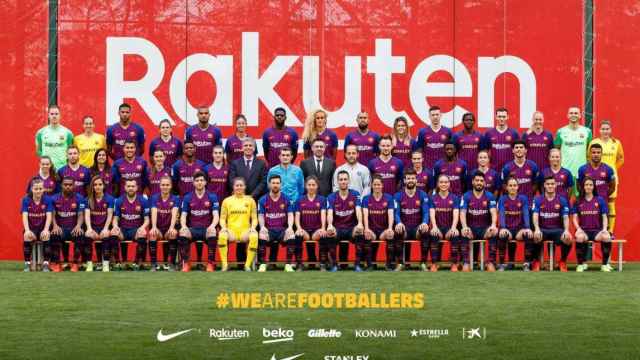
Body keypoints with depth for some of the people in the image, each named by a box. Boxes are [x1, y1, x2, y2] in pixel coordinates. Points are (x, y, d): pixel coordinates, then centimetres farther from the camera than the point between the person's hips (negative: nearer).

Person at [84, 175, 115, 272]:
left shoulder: (109, 199, 3)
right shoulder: (88, 200, 7)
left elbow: (110, 215, -5)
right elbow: (87, 215, -6)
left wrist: (105, 229, -21)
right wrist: (89, 228, -25)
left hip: (104, 226, -1)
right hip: (93, 226, 1)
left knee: (106, 236, -35)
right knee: (87, 235, -32)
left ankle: (106, 264, -31)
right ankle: (89, 264, -27)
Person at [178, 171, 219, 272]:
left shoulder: (212, 197, 5)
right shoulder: (187, 198, 8)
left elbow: (216, 215, -4)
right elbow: (183, 215, 3)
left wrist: (212, 226, -26)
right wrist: (183, 226, -20)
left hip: (207, 229, -1)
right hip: (192, 229, 1)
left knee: (213, 233, -36)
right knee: (182, 233, -33)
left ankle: (211, 263, -23)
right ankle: (185, 264, -21)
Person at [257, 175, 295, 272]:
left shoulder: (286, 199, 7)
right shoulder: (263, 200, 7)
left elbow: (290, 215, 2)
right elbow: (260, 216, 5)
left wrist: (290, 227, -17)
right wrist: (262, 227, -16)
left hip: (282, 229, 0)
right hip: (268, 229, 0)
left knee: (291, 236, -31)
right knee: (261, 236, -33)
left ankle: (288, 265, -19)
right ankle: (262, 264, -21)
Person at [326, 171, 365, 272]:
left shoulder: (355, 194, 2)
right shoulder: (332, 197, 1)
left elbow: (358, 210, -13)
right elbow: (330, 213, -15)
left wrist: (360, 224, -36)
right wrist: (330, 225, -38)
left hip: (351, 228, 0)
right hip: (337, 228, 0)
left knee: (360, 234, -33)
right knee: (330, 235, -34)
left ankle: (357, 265, -19)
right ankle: (334, 265, -16)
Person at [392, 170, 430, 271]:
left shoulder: (422, 195, 7)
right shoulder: (398, 196, 6)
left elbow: (426, 212, -3)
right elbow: (396, 213, -4)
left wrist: (424, 223, -26)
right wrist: (399, 223, -28)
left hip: (417, 227, 0)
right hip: (404, 227, 0)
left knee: (425, 232, -34)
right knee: (398, 232, -35)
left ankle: (423, 263, -23)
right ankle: (400, 263, -24)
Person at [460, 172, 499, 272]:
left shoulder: (489, 196, 3)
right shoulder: (466, 196, 2)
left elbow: (493, 212, -10)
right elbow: (462, 213, -9)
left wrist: (493, 225, -31)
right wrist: (464, 227, -29)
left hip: (485, 228, 0)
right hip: (471, 228, 0)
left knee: (494, 233, -31)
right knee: (464, 234, -33)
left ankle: (491, 262, -25)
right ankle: (466, 263, -30)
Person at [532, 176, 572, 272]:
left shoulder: (562, 200, 5)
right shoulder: (538, 200, 3)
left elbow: (565, 217, -3)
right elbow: (535, 215, -10)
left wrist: (566, 230, -24)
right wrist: (537, 229, -30)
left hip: (557, 229, 1)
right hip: (542, 229, -1)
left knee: (568, 238, -31)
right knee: (536, 237, -36)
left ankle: (563, 261, -4)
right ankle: (536, 261, -9)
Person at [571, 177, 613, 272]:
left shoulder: (600, 200, 9)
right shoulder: (578, 201, 9)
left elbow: (604, 217, 8)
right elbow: (575, 218, 5)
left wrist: (604, 228, -10)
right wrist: (578, 228, -14)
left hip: (597, 230, 0)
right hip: (583, 230, 0)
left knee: (606, 237, -34)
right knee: (580, 237, -37)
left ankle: (605, 264, -15)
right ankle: (581, 264, -19)